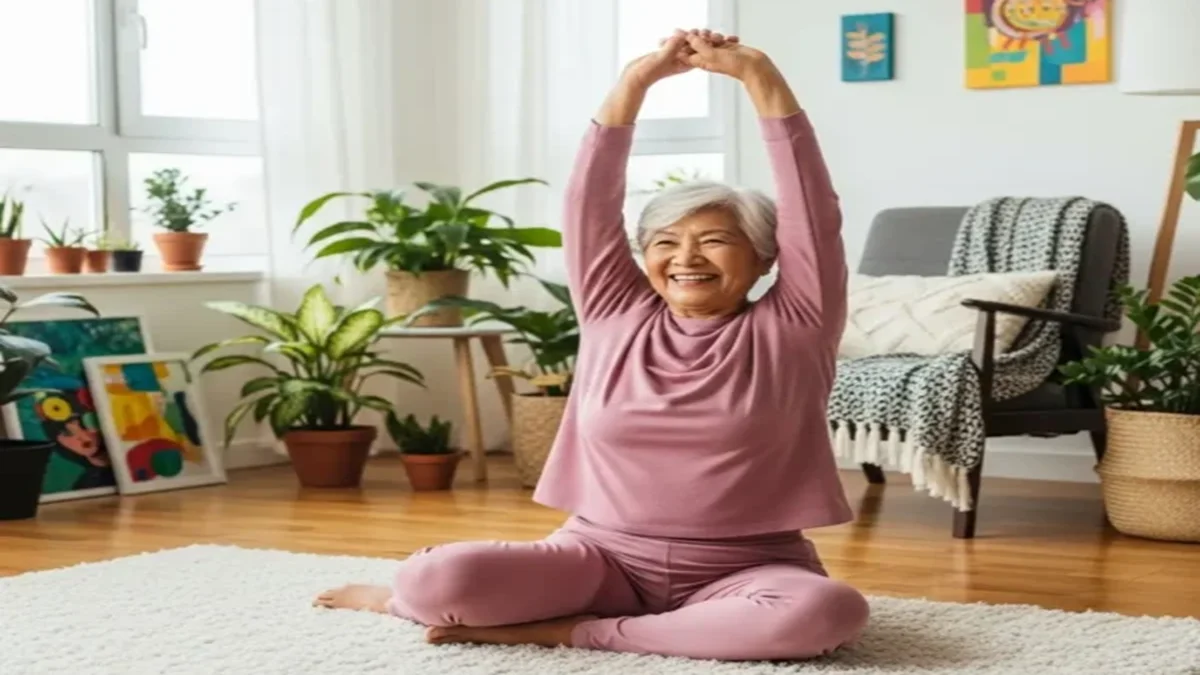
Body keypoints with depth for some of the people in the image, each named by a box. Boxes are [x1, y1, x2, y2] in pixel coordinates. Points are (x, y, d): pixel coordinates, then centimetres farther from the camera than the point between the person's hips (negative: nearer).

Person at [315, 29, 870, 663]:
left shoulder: (789, 331, 1)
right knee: (438, 578, -26)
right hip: (604, 558, 1)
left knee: (827, 612, -37)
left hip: (741, 571, 0)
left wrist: (758, 76, -15)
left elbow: (812, 208, -7)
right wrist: (638, 78, -6)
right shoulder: (618, 318, 8)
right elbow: (591, 205, 2)